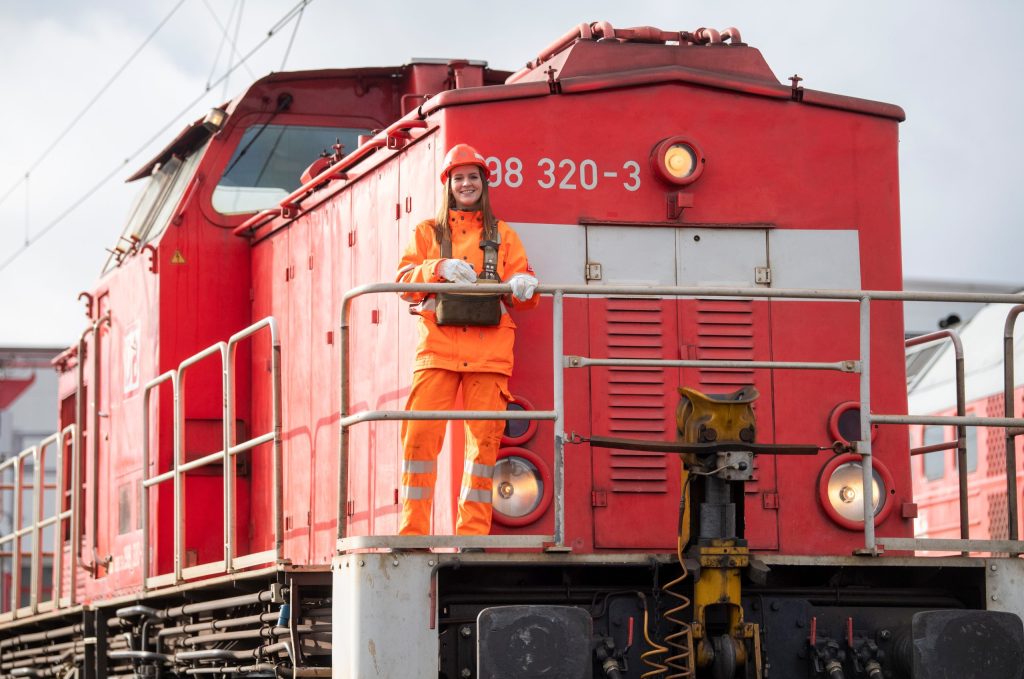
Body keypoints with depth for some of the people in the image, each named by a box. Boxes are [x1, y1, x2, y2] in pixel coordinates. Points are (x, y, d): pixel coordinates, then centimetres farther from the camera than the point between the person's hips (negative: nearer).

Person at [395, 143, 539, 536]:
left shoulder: (502, 235, 21)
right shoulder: (428, 232, 19)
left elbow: (521, 289, 13)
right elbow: (404, 280, 6)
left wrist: (524, 286, -12)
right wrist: (439, 268, -14)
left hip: (488, 349, 1)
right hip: (438, 345, -1)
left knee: (485, 438, -6)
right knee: (421, 434, -11)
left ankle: (473, 534, -2)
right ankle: (412, 533, -8)